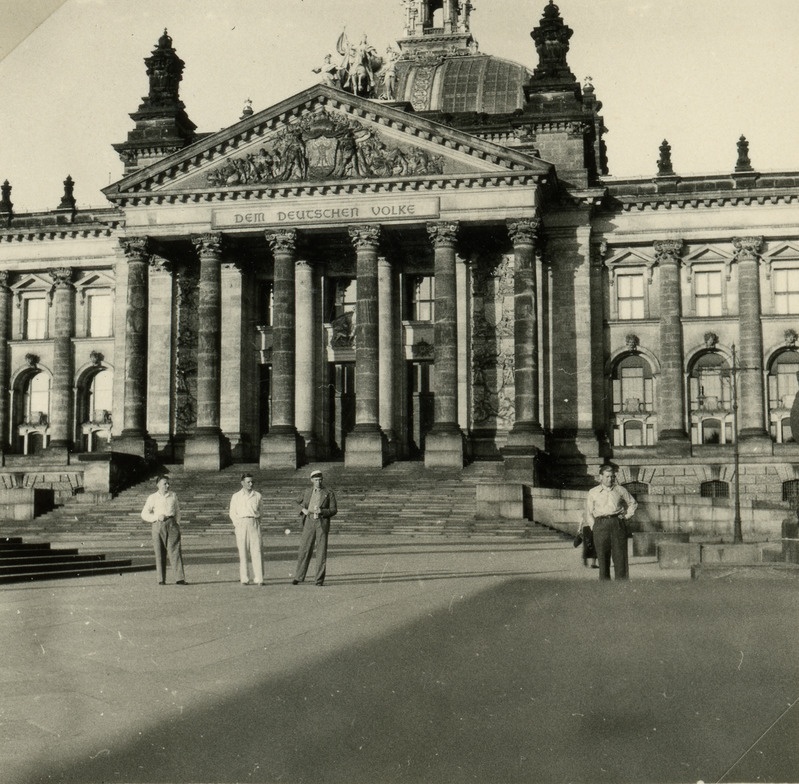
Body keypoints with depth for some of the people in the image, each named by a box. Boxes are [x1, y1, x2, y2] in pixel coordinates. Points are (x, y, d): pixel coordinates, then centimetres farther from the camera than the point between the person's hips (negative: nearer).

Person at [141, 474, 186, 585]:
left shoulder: (173, 496, 11)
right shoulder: (153, 498, 4)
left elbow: (177, 511, 21)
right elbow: (144, 514, 5)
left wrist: (177, 524, 8)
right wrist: (157, 517, -9)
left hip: (171, 524, 1)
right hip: (158, 525, -1)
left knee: (175, 551, -9)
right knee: (160, 553, 1)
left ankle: (179, 578, -15)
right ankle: (161, 579, 9)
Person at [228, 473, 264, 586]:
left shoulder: (257, 495, 12)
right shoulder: (236, 496, 8)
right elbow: (232, 512, 10)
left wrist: (258, 525, 9)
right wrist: (237, 525, -1)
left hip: (254, 524, 1)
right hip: (241, 524, -1)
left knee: (257, 551, -5)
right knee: (243, 552, -2)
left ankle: (259, 579, -6)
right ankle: (244, 579, 0)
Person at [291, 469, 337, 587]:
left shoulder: (329, 493, 4)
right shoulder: (308, 491, 12)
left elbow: (334, 510, 1)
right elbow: (298, 501, 26)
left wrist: (321, 511, -16)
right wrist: (303, 509, 4)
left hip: (322, 523, -2)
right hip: (309, 521, 2)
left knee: (321, 552, -2)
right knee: (304, 550, 0)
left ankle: (319, 580, 4)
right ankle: (298, 577, 9)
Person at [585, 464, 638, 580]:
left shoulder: (620, 490, 11)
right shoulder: (593, 492, 9)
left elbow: (633, 503, 24)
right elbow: (588, 513, 11)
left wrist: (627, 516, 11)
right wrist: (593, 527, 1)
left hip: (618, 524, 0)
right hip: (600, 524, 0)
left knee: (620, 555, -4)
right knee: (602, 556, -2)